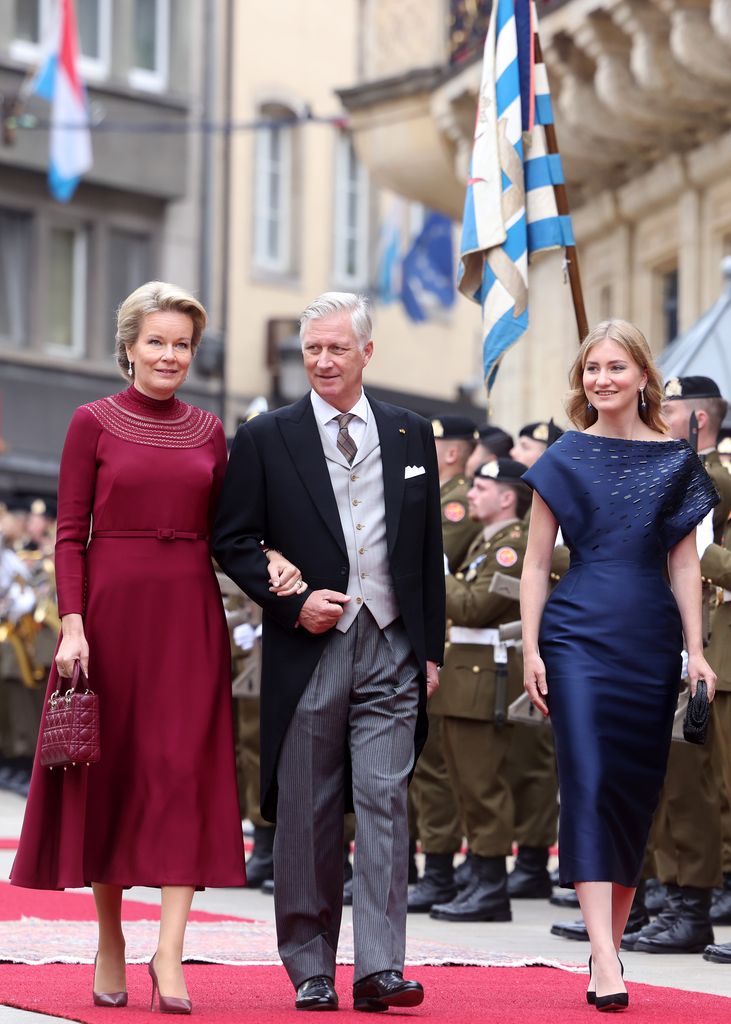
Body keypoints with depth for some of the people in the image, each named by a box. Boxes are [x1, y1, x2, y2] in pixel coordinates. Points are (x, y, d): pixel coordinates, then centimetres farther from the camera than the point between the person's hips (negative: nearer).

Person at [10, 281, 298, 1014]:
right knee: (108, 772, 4)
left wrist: (267, 565, -6)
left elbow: (220, 532, 13)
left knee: (184, 771, -6)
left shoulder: (209, 432, 10)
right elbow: (70, 534, -2)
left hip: (189, 615, 2)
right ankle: (109, 942, 15)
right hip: (112, 609, -2)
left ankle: (169, 952, -10)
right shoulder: (94, 423, 1)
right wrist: (72, 623, -12)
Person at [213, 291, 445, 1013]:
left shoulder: (412, 435, 11)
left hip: (391, 649, 1)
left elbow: (429, 549, 13)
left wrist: (431, 648, 9)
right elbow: (232, 540, 2)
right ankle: (311, 970, 12)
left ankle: (380, 968, -9)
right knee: (307, 815, 3)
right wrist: (292, 602, -11)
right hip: (308, 648, -1)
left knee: (384, 802, -8)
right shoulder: (266, 438, 4)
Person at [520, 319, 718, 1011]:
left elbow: (683, 561, 8)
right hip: (579, 635, -2)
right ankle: (604, 958, -19)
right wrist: (530, 649, -2)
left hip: (652, 641, 2)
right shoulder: (565, 461, 4)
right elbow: (537, 561, 5)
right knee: (589, 781, -13)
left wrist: (696, 651, 2)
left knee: (637, 787, 5)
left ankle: (611, 943, 16)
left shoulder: (675, 462, 8)